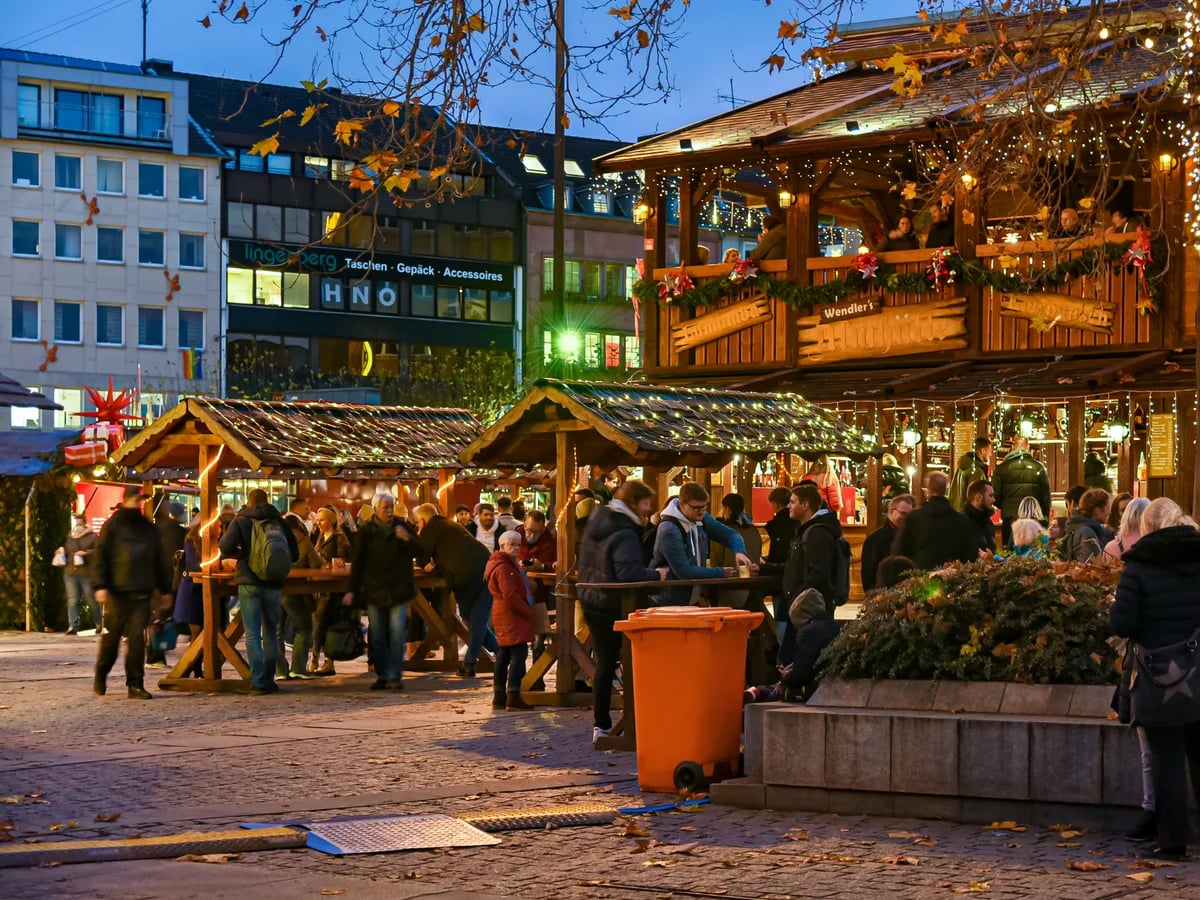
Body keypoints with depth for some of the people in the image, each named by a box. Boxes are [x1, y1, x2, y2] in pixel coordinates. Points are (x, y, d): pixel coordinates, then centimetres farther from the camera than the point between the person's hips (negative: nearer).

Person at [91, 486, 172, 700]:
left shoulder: (148, 528, 15)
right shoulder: (113, 525, 0)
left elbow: (159, 560, 21)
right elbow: (99, 556, -5)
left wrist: (163, 587, 18)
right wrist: (100, 586, -14)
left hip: (142, 593, 3)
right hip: (117, 592, -3)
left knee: (137, 638, -2)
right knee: (111, 636, 4)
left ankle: (135, 684, 0)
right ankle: (100, 676, 24)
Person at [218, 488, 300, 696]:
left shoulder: (242, 521, 0)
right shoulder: (279, 522, 8)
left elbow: (226, 546, -14)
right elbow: (294, 554, 10)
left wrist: (239, 554, 5)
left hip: (249, 583, -3)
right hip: (274, 584, 3)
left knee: (253, 634, -2)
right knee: (271, 632, 15)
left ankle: (258, 682, -9)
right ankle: (268, 679, 17)